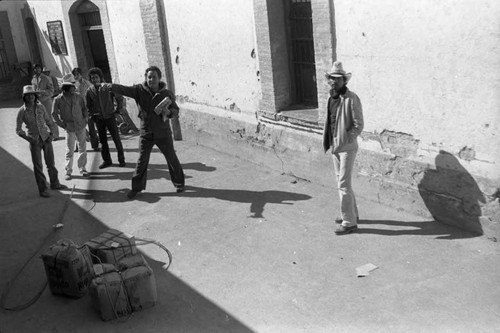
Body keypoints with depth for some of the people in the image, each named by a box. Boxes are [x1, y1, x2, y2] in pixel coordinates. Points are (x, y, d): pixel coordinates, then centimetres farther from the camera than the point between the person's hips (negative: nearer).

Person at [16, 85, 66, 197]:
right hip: (34, 141, -3)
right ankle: (42, 189, 12)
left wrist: (51, 135, -3)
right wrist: (29, 139, -11)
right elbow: (18, 130, -2)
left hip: (46, 138, 3)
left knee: (51, 163, 12)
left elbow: (50, 122, 9)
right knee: (38, 166, 3)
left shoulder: (40, 107, 0)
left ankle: (54, 184, 30)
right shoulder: (22, 111, -8)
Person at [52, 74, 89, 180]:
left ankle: (82, 168, 20)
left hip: (81, 126, 3)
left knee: (82, 148, 8)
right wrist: (62, 125, -3)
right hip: (69, 128, -3)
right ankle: (68, 171, 10)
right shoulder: (58, 99, -4)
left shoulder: (78, 97, 4)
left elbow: (84, 108, 15)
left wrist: (85, 119, 4)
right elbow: (54, 114, 2)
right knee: (70, 150, 1)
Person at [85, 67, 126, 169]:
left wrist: (118, 110, 1)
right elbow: (88, 105, 15)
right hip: (98, 119, 3)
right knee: (103, 141, 8)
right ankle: (107, 160, 19)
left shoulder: (108, 87, -8)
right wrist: (92, 115, 9)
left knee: (116, 139, 0)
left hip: (110, 117, -3)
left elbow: (120, 98, 1)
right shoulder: (90, 91, 0)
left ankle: (121, 159, 10)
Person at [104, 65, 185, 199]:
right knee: (142, 161, 7)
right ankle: (136, 187, 22)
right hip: (145, 133, 1)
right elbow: (123, 89, -21)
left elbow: (176, 110, 3)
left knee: (172, 158, 10)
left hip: (163, 133, 0)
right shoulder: (139, 90, -7)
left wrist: (169, 112, -19)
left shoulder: (167, 94, -7)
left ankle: (179, 183, 30)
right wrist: (110, 86, -39)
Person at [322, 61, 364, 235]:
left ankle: (349, 222, 2)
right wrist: (330, 142, 8)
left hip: (347, 147, -8)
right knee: (342, 182, 17)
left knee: (344, 184, -7)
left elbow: (358, 125, -16)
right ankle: (352, 214, 32)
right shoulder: (331, 98, 8)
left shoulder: (351, 99, -16)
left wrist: (343, 142, -19)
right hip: (335, 147, 8)